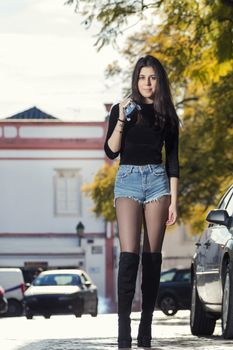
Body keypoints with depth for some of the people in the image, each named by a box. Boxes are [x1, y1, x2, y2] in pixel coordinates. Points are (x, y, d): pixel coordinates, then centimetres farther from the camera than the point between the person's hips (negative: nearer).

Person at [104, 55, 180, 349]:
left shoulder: (167, 115, 11)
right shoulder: (121, 109, 6)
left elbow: (172, 160, 10)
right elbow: (111, 151, -1)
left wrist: (174, 201, 4)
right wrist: (121, 119, -14)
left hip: (157, 180, 2)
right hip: (128, 179, -2)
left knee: (152, 255, 0)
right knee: (129, 253, -13)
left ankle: (146, 322, 2)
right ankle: (123, 323, -17)